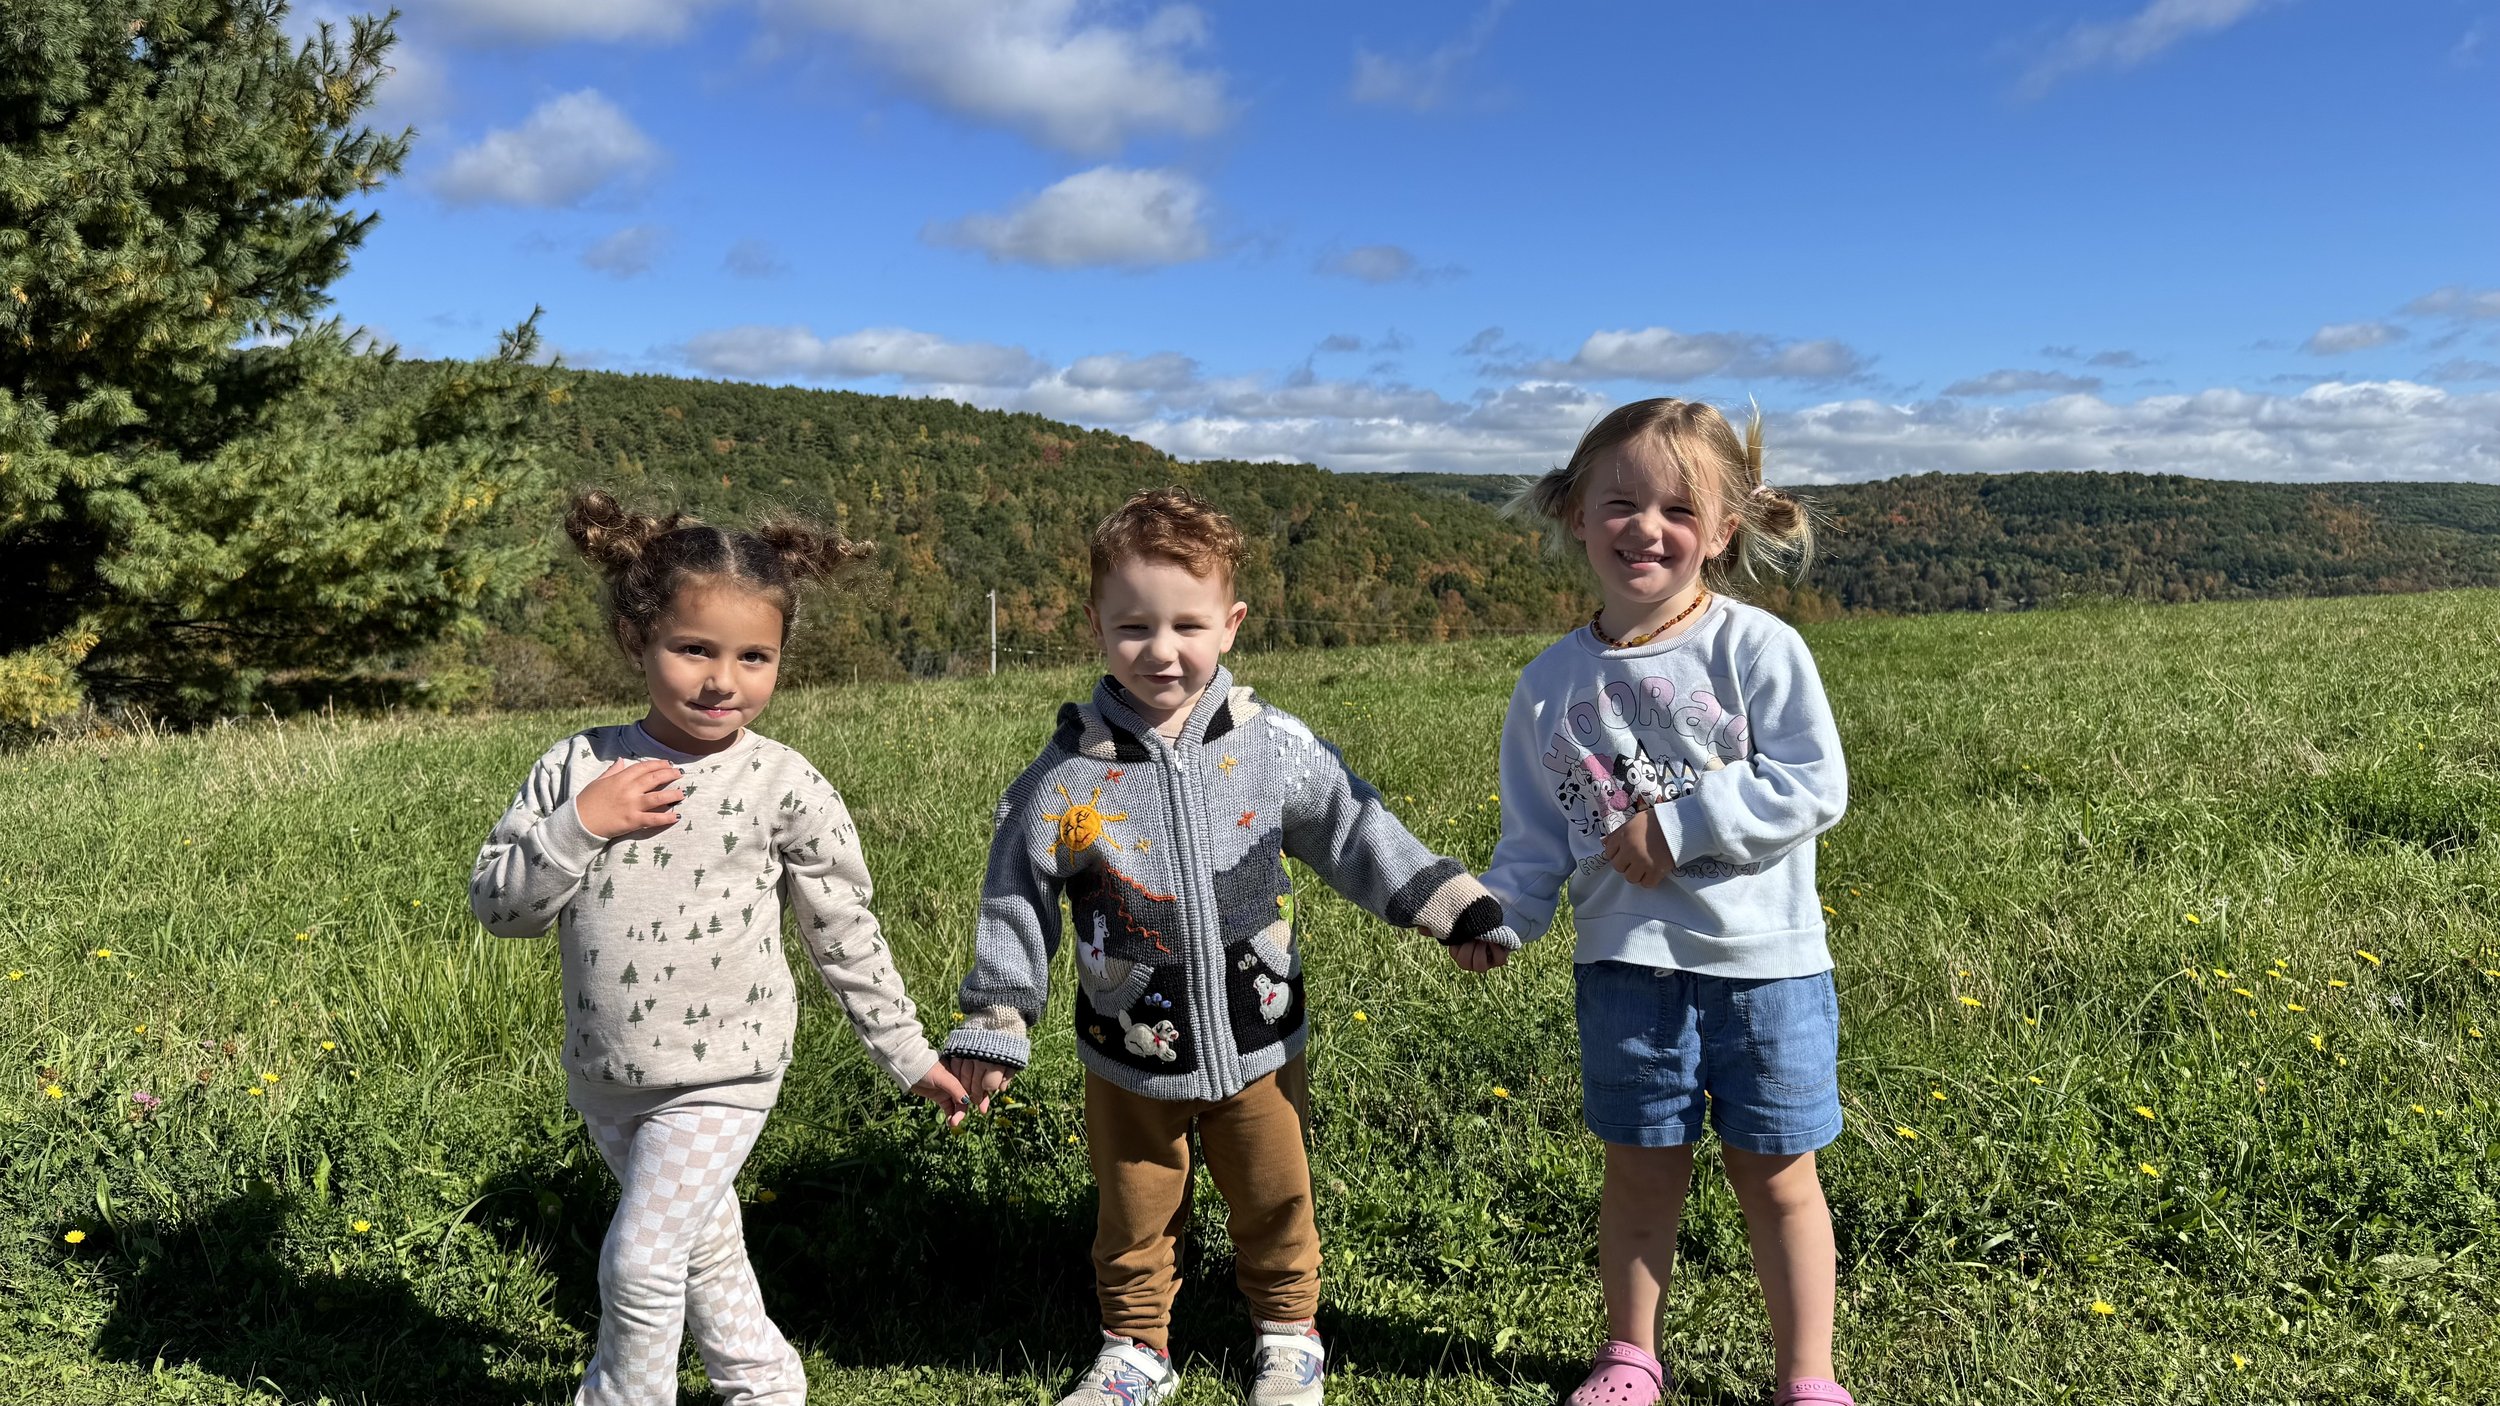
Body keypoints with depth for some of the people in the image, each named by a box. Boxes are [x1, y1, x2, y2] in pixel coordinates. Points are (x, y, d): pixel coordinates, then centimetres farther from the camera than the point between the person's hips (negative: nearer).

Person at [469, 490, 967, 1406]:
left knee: (639, 1262, -7)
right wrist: (579, 825, -20)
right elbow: (497, 906, -3)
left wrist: (909, 1056, 1)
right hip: (605, 1080, 4)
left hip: (720, 1078, -4)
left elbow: (846, 936, -3)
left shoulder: (783, 787, -11)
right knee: (702, 1247, 20)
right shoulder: (579, 767, -4)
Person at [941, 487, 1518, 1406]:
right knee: (1135, 1220, 17)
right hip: (1129, 1054, -1)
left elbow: (1354, 831, 0)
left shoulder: (1273, 744, -10)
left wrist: (1453, 907, -4)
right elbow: (1018, 898, -5)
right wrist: (994, 1026, -3)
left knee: (1276, 1204, 19)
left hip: (1257, 1039, 1)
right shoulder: (1071, 769, -13)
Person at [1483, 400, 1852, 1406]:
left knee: (1776, 1175, 10)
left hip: (1764, 958, -2)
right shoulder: (1551, 685, 0)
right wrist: (1494, 913, -13)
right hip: (1626, 963, 2)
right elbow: (1535, 838, 4)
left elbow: (1815, 787, -14)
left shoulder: (1757, 648, -9)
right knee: (1641, 1172, 15)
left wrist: (1679, 822, -19)